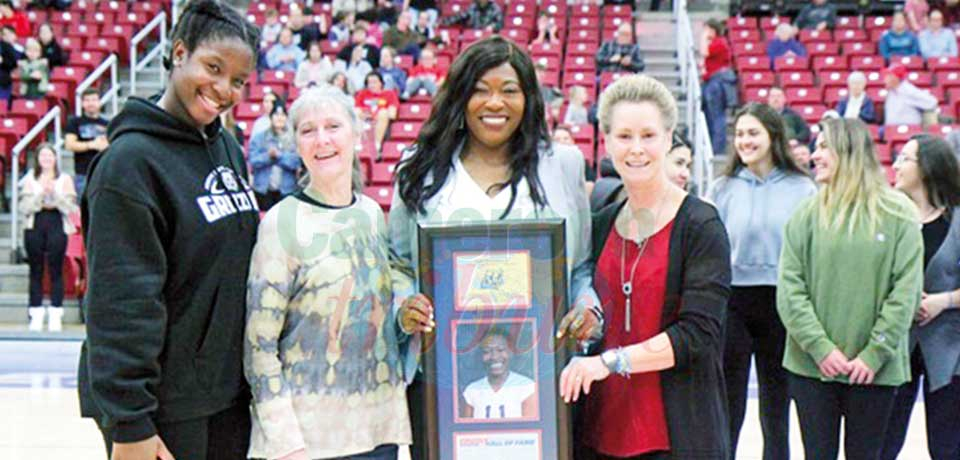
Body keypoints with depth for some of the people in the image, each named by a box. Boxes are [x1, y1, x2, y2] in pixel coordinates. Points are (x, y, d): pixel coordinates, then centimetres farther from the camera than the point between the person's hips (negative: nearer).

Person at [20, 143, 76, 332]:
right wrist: (41, 194, -12)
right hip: (34, 226, 1)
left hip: (57, 226, -1)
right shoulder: (30, 180, 10)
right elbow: (24, 208, 0)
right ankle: (36, 315, 6)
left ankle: (55, 315, -1)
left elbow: (71, 207, -1)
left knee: (56, 270, -3)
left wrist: (55, 194, -13)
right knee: (36, 270, 2)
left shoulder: (64, 179, 8)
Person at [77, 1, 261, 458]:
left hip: (229, 391, 7)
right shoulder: (131, 159, -15)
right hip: (163, 405, -7)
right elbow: (122, 302, -19)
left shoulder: (228, 148, 8)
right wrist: (129, 423, -21)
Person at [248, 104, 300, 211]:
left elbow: (296, 162, -8)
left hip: (286, 189, -1)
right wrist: (268, 156, -16)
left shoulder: (293, 139, 1)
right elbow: (253, 161, -2)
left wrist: (279, 155, -17)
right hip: (263, 190, 1)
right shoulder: (259, 138, 6)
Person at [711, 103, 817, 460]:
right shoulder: (723, 189, 2)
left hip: (782, 302, 0)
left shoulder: (802, 189, -2)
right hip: (732, 301, 0)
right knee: (727, 410, 5)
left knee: (776, 414, 12)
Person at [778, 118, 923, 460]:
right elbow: (789, 288, -4)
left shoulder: (898, 214, -3)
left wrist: (875, 354, -12)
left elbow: (906, 293, -5)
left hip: (875, 369, -1)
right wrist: (820, 347, -13)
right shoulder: (808, 214, 0)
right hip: (812, 365, 1)